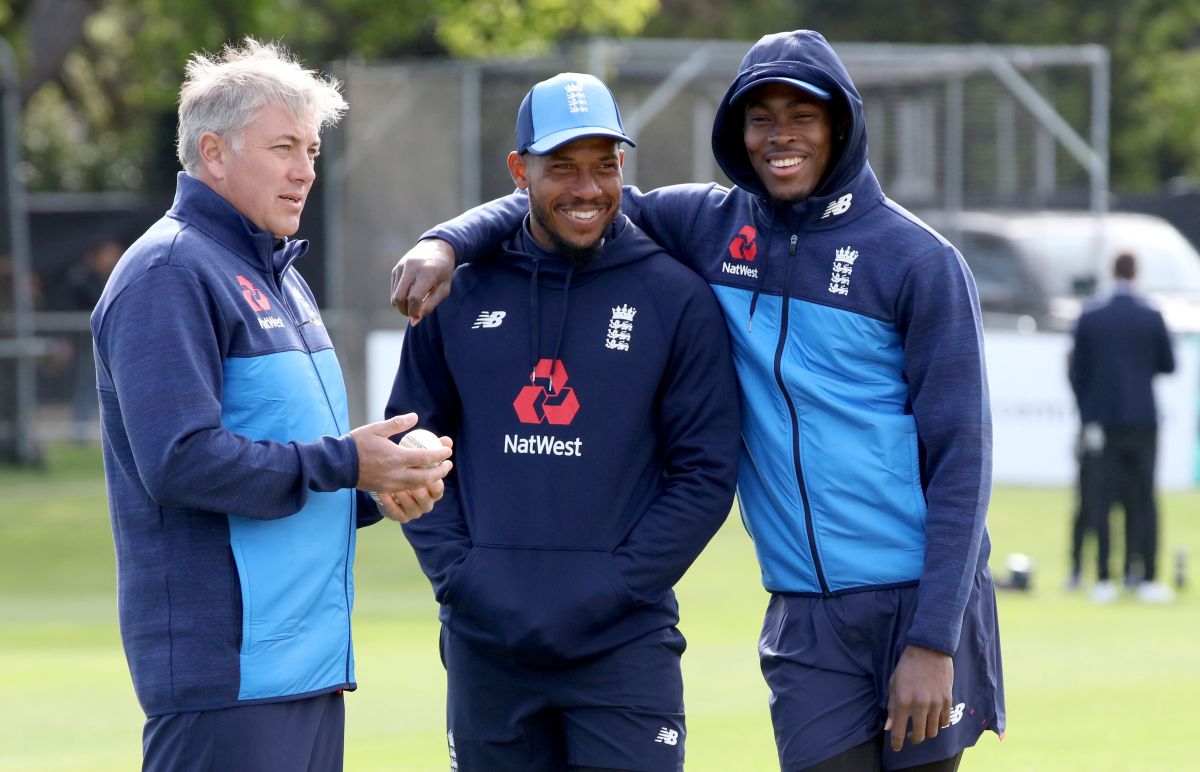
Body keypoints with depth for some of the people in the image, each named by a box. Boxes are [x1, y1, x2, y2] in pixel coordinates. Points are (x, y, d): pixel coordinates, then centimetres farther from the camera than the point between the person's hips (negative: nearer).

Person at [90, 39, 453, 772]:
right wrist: (342, 463, -16)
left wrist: (373, 492, 5)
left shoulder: (281, 277, 21)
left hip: (313, 658, 10)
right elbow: (180, 460, -20)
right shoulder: (170, 272, -10)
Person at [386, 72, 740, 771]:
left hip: (625, 646, -2)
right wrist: (460, 576, -5)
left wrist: (607, 592, -10)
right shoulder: (460, 295, 8)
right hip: (484, 645, 2)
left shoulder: (677, 298, 0)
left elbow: (706, 472, -2)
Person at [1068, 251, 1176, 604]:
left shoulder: (1089, 318, -1)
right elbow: (1168, 365, 5)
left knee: (1100, 502, 3)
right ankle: (1147, 578, -1)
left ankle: (1104, 580, 0)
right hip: (1143, 420, 0)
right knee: (1144, 500, 4)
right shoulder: (1152, 318, -4)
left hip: (1104, 421, 0)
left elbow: (1078, 373, 0)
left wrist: (1088, 419, 6)